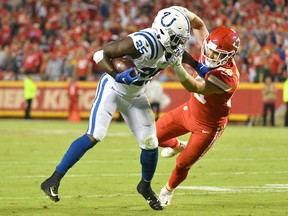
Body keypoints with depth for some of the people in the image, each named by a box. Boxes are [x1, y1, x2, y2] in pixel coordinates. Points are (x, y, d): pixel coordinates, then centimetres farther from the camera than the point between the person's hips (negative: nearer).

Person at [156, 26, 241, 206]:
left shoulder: (226, 75, -39)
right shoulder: (208, 53, -17)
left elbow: (193, 87, -46)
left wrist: (177, 67, -59)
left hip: (208, 126, -7)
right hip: (190, 110, 7)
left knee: (183, 164, 6)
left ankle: (168, 190, 38)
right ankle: (177, 146, 43)